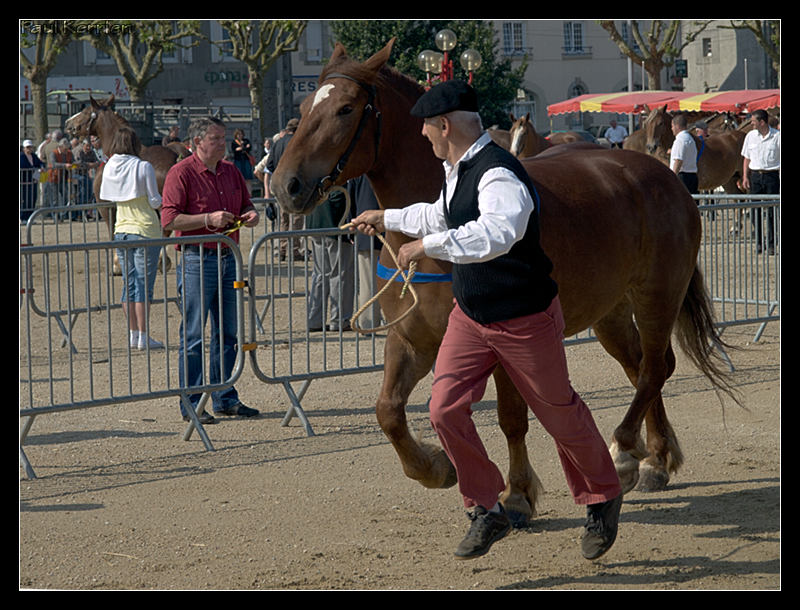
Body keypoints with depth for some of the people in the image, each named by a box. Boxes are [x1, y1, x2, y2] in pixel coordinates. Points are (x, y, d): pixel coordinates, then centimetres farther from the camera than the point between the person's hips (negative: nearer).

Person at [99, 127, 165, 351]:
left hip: (121, 230, 6)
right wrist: (159, 200, 11)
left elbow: (104, 197, 14)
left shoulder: (109, 168, 3)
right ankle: (143, 337, -4)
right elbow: (156, 202, -9)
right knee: (144, 284, -3)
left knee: (129, 283, 12)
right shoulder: (143, 167, -12)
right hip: (145, 231, -5)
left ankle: (133, 334, 14)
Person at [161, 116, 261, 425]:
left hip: (228, 258, 7)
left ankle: (225, 399, 19)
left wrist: (250, 214, 2)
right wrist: (208, 219, -21)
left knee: (227, 334, 11)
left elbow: (246, 204, 25)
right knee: (193, 336, -3)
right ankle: (190, 405, 1)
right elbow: (169, 219, -14)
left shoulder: (231, 171, 13)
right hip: (196, 259, -7)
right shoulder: (181, 173, -8)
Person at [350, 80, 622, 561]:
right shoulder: (456, 171, 5)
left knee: (559, 413, 9)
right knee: (446, 409, -5)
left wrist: (430, 245, -45)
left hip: (525, 320, -8)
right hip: (470, 317, 8)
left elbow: (495, 234, -46)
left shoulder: (499, 174, -26)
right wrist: (387, 219, 37)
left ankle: (603, 499, 33)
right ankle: (487, 511, 9)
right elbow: (440, 217, 28)